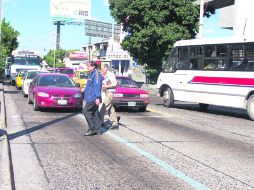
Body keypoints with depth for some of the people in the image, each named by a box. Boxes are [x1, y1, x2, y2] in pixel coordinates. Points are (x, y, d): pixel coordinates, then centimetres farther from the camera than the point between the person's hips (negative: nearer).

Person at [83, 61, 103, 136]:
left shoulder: (96, 74, -14)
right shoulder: (91, 74, 18)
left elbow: (97, 86, -21)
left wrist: (98, 98, -25)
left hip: (93, 98, -10)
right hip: (90, 97, 10)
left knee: (86, 111, -10)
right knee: (95, 113, 10)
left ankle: (92, 129, -6)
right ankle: (97, 130, 14)